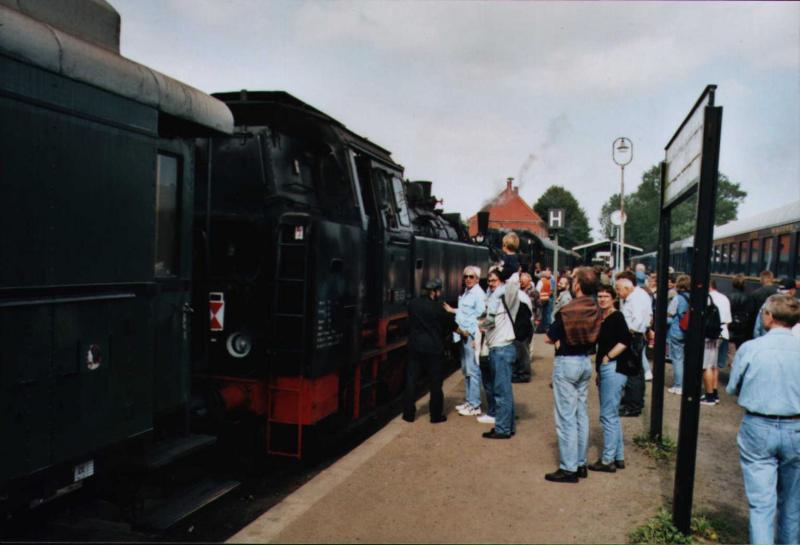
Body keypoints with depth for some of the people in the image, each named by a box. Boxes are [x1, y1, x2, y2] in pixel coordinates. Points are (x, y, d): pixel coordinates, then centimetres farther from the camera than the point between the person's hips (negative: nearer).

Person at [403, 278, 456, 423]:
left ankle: (409, 414, 11)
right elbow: (451, 325, 1)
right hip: (433, 348, -3)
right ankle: (436, 415, 12)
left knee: (411, 380, 8)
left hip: (415, 346, 3)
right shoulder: (437, 307, -11)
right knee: (435, 382, 7)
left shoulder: (412, 304, 1)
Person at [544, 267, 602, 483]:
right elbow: (594, 337, 10)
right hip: (585, 362, 7)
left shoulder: (567, 311, -19)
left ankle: (568, 468, 5)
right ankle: (580, 464, 24)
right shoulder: (596, 310, -1)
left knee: (566, 417, 0)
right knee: (581, 414, 15)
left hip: (567, 363, -7)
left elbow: (549, 339, -11)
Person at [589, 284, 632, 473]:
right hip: (605, 370, 10)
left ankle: (608, 460, 4)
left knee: (608, 415, -4)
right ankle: (618, 457, 26)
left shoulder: (617, 317, -10)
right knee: (612, 415, 16)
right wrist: (599, 372, 17)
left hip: (613, 369, -10)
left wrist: (607, 358, -16)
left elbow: (625, 341, -22)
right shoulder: (603, 319, 15)